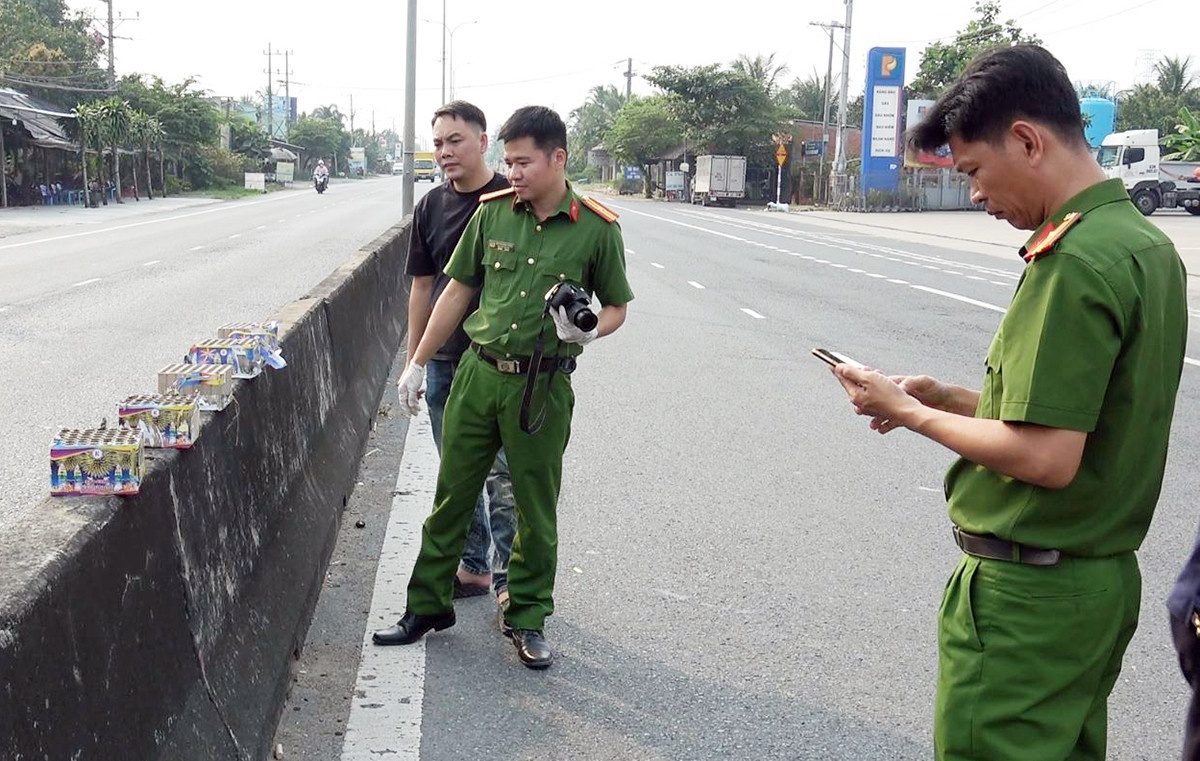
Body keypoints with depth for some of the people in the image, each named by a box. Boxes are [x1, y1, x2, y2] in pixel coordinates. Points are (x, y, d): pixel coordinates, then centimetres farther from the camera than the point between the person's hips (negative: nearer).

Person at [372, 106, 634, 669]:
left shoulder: (597, 228, -5)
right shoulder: (493, 212, 3)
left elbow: (617, 306, 6)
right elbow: (458, 290, 10)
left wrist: (588, 331, -18)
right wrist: (417, 363, 11)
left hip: (542, 386, -3)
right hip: (477, 373, 3)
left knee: (536, 510, 8)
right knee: (451, 495, 11)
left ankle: (526, 618, 25)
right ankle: (428, 604, 26)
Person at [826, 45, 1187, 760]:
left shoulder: (1074, 262, -22)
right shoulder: (1148, 243, 9)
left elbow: (1046, 458, -25)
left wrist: (909, 412, -12)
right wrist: (948, 397, 6)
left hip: (1028, 595, -10)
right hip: (1104, 579, 10)